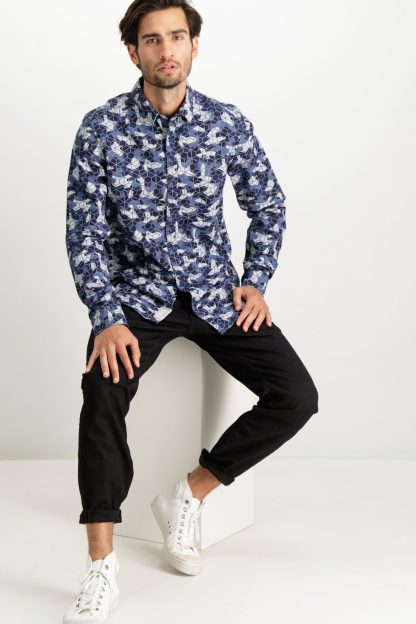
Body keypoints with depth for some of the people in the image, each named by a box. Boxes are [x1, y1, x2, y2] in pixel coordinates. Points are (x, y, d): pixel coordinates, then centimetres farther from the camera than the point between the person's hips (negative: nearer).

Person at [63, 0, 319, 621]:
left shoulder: (229, 123, -1)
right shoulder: (101, 127, -7)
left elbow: (268, 207, 11)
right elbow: (85, 233, -8)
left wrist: (255, 281, -1)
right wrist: (107, 318, -19)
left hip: (215, 292, 3)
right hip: (138, 293, -2)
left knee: (297, 396, -15)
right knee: (103, 389, -31)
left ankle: (190, 493, 4)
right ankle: (101, 568, -23)